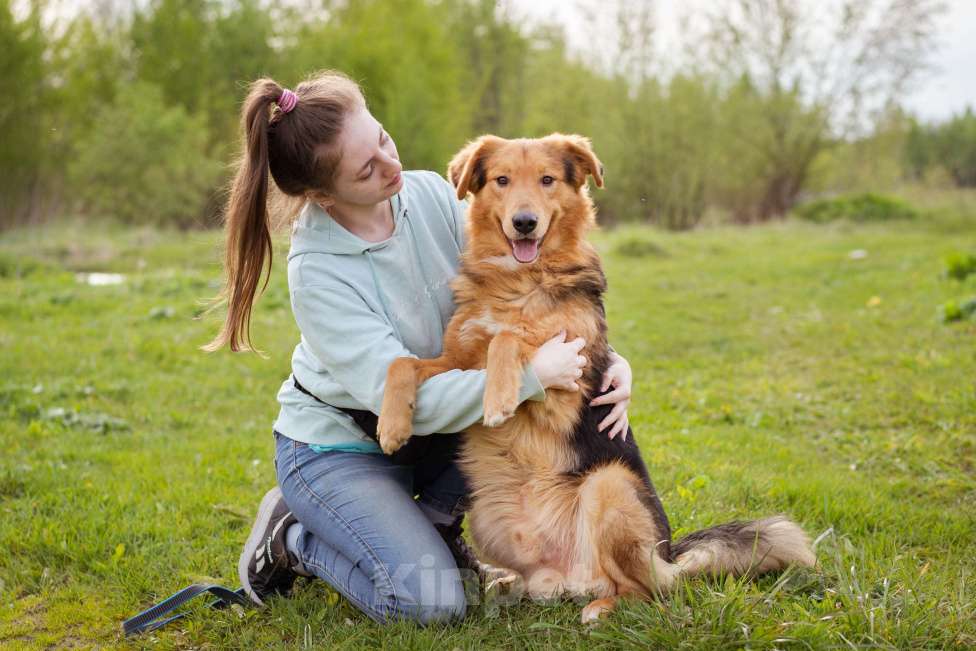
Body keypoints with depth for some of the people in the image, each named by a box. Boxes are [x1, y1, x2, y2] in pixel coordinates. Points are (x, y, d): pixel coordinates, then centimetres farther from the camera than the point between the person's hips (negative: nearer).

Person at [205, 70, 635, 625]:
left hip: (432, 430, 6)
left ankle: (434, 520, 3)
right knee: (430, 601, -23)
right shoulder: (318, 273, -28)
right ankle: (292, 537, 3)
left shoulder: (430, 194, -11)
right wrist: (530, 376, -35)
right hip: (338, 449, -6)